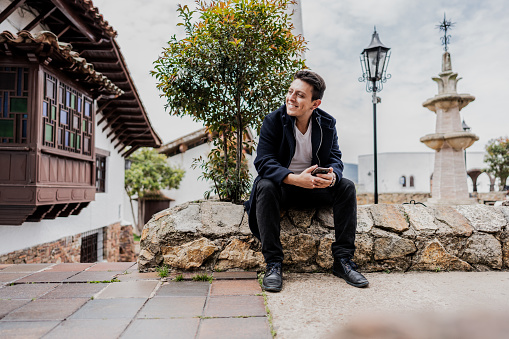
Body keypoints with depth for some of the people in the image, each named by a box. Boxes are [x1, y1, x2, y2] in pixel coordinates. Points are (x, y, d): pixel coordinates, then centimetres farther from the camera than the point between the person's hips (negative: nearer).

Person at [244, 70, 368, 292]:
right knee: (265, 187, -34)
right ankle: (273, 263, -27)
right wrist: (296, 179, -37)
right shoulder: (273, 121, -13)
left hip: (315, 188, 3)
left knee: (347, 187, -19)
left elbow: (335, 158, -4)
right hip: (282, 186, -3)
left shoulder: (327, 123, -2)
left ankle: (342, 260, -12)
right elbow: (263, 162, -21)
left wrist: (332, 176, -31)